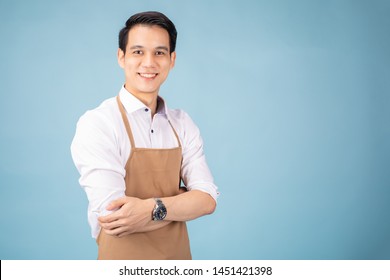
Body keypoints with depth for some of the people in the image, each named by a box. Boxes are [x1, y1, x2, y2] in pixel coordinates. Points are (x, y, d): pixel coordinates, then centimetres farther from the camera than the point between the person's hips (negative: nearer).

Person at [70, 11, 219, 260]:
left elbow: (208, 199, -8)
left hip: (179, 256, 5)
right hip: (124, 262, -4)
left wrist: (153, 208, -25)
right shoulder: (96, 124, -16)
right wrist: (185, 201, -13)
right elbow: (112, 214, -25)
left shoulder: (183, 124, 0)